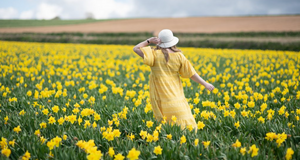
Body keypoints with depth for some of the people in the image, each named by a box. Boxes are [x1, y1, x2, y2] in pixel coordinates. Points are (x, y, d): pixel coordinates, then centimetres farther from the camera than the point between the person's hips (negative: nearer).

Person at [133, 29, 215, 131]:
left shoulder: (155, 54, -9)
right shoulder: (178, 56, -1)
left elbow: (136, 49, -11)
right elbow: (191, 73, 1)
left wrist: (149, 41, -5)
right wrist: (205, 84, 10)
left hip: (161, 95, -2)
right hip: (175, 94, 2)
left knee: (165, 121, 4)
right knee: (181, 119, 6)